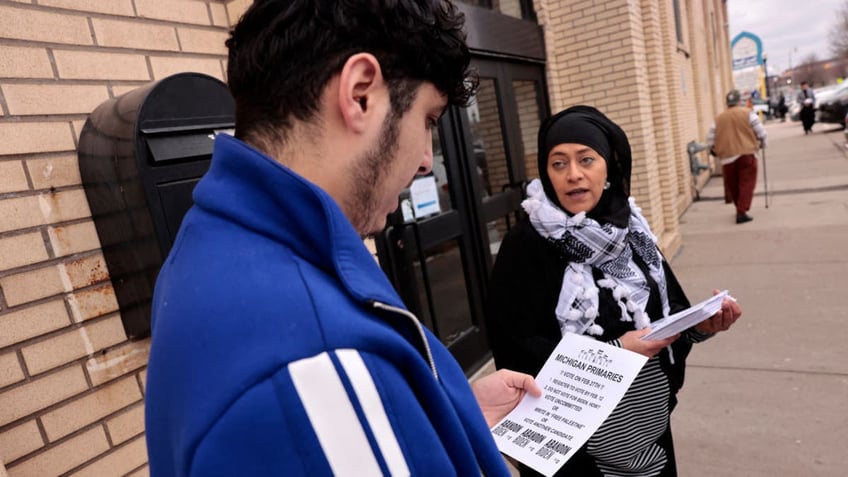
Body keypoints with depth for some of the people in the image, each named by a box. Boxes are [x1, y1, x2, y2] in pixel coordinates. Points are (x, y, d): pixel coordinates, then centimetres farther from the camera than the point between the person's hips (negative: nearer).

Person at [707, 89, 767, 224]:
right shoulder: (748, 113, 1)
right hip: (746, 153, -2)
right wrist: (762, 142, 20)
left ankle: (740, 209, 27)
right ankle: (741, 212, -8)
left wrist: (713, 150, 26)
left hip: (727, 156, 2)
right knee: (746, 184, 1)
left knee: (732, 184, 15)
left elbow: (710, 138, 8)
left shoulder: (718, 118, 7)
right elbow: (760, 131, 1)